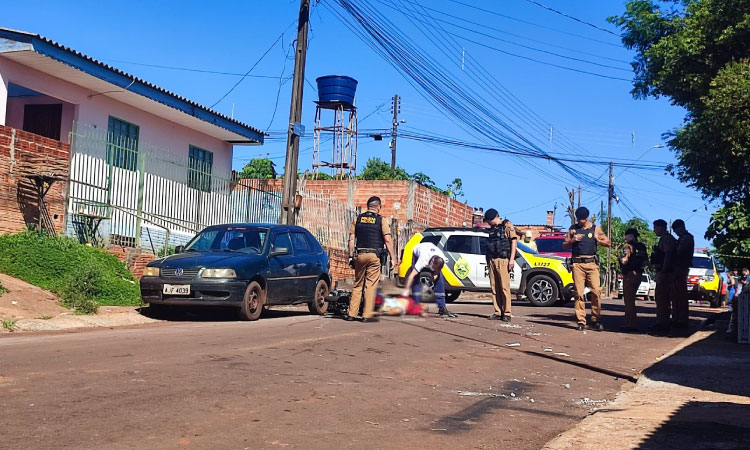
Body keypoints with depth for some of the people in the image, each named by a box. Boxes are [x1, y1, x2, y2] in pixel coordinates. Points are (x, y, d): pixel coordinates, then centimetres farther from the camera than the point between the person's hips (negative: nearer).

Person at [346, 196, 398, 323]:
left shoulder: (358, 219, 10)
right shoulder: (381, 220, 0)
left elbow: (351, 239, 6)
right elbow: (388, 240, -6)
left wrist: (351, 256, 9)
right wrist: (393, 258, -4)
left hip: (359, 255, 3)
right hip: (374, 255, -3)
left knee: (357, 284, 12)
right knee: (371, 285, 0)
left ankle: (351, 313, 9)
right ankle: (367, 315, -3)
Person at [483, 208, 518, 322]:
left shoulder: (507, 225, 0)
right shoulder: (492, 228, 21)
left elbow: (514, 241, -6)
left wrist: (512, 259, -13)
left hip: (502, 260, -7)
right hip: (492, 260, 7)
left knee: (504, 287, -9)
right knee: (494, 288, 4)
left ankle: (507, 313, -8)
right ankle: (498, 312, 8)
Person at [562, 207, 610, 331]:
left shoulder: (595, 228, 11)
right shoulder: (573, 229, 13)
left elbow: (608, 242, 13)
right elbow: (564, 245, 17)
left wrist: (598, 239, -6)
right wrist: (572, 240, -3)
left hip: (592, 263, -1)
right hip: (577, 264, 1)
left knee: (596, 291, -9)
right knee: (579, 293, -3)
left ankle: (595, 320, 0)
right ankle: (581, 321, 0)